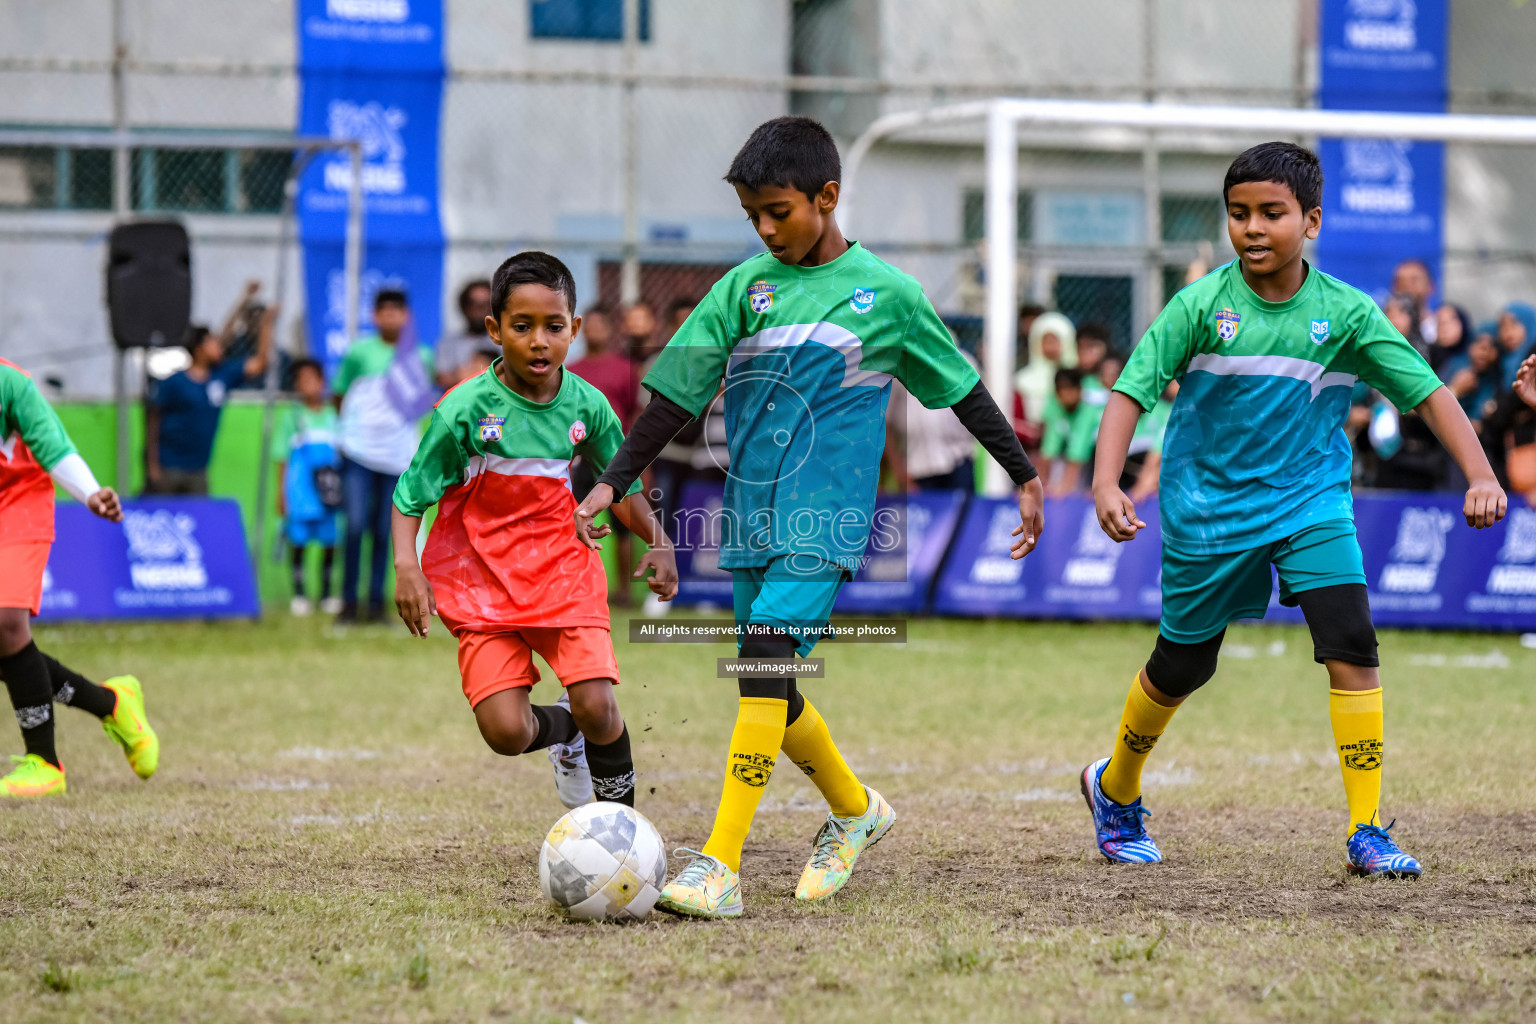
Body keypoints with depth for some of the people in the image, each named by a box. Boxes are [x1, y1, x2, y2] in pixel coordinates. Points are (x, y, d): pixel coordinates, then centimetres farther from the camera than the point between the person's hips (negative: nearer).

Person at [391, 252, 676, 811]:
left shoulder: (587, 405, -4)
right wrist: (406, 566, -21)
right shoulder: (465, 409, -14)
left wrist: (658, 542, 2)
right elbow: (410, 497, -6)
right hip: (483, 585, -2)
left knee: (598, 711, -16)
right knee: (506, 732, -16)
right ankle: (563, 730, 22)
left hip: (563, 573, 2)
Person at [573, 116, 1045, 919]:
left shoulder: (885, 293, -1)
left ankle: (719, 868, -24)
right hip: (751, 515, 5)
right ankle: (855, 809, 38)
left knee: (766, 663, -19)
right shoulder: (745, 287, 5)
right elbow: (677, 393, 5)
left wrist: (1024, 475, 15)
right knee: (769, 688, 10)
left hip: (824, 519, -4)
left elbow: (961, 388, 10)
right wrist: (612, 483, -2)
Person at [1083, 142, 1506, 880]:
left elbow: (1428, 392, -9)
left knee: (1351, 646, -17)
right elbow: (1132, 390, -12)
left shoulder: (1344, 313, -10)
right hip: (1208, 506, -1)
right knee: (1181, 667, 12)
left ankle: (1366, 832, -13)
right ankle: (1115, 789, 40)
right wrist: (1106, 485, -26)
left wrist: (1479, 474, -22)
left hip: (1310, 499, 1)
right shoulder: (1202, 306, -12)